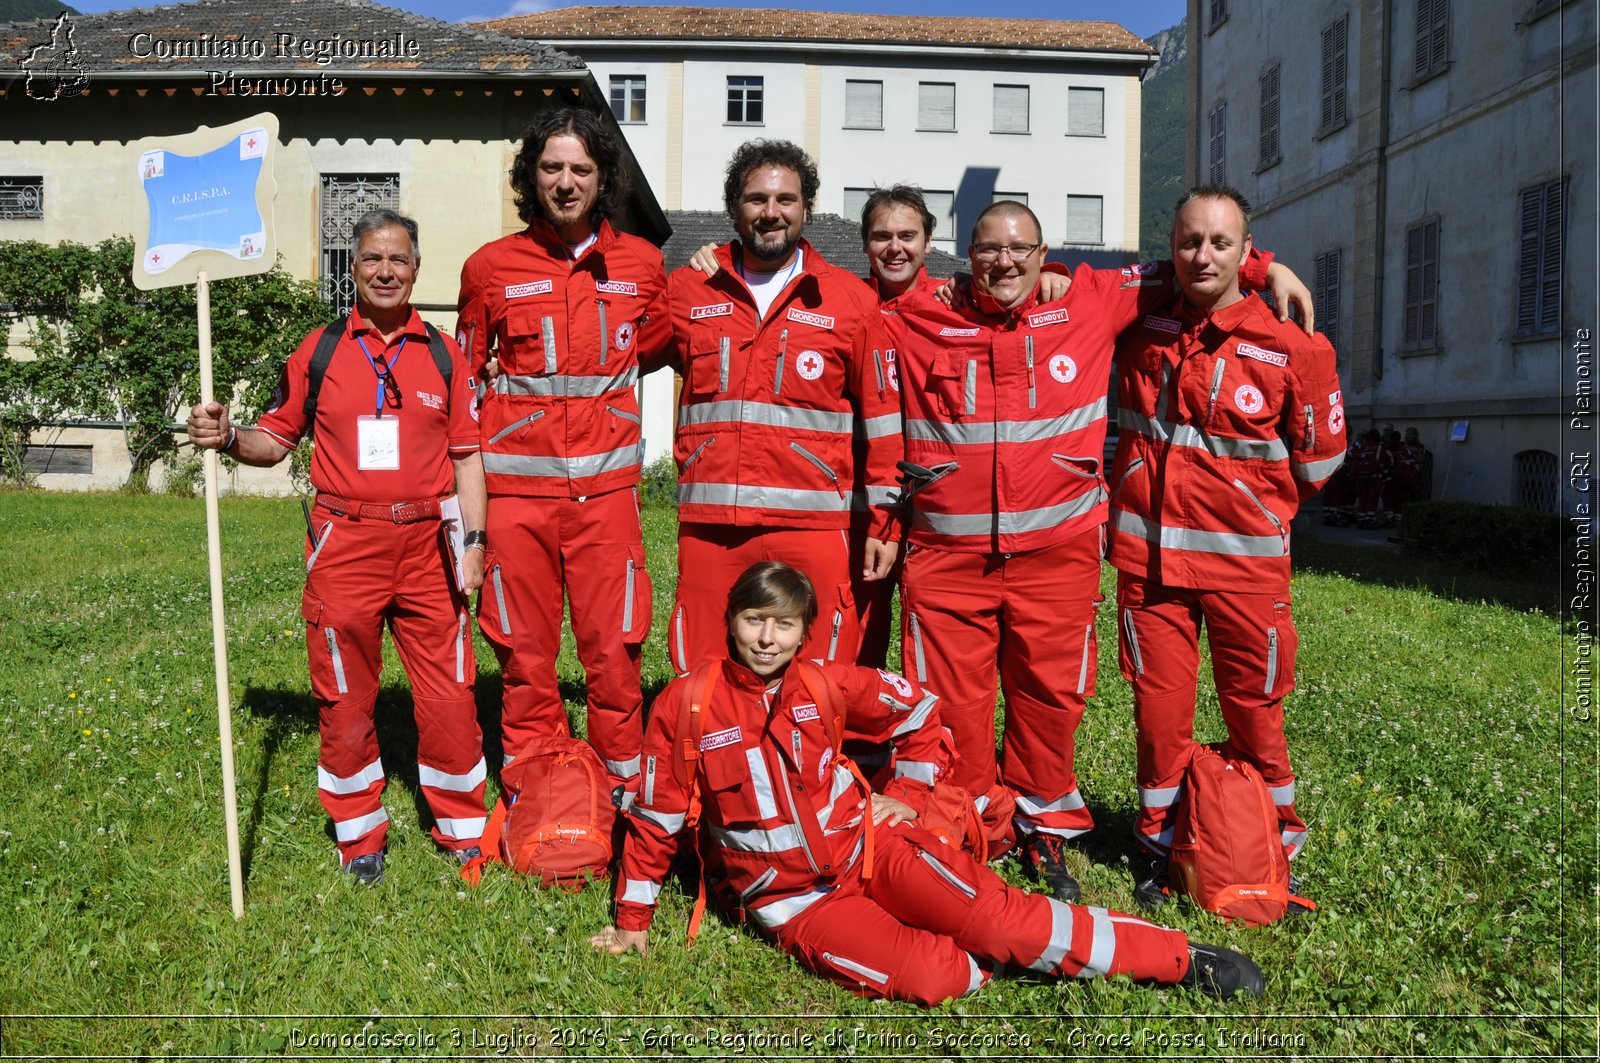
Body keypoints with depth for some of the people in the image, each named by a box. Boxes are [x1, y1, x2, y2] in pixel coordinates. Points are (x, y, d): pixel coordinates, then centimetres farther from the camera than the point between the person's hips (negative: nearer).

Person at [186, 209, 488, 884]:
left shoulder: (443, 355, 8)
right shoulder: (320, 350, 7)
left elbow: (466, 456, 6)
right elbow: (277, 440, 11)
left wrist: (473, 542, -3)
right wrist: (228, 438, -10)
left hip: (426, 546, 0)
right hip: (345, 546, 0)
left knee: (449, 695, 3)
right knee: (346, 697, 8)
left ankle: (462, 830, 21)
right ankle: (360, 837, 25)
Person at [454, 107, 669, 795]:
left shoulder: (642, 263, 7)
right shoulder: (491, 267, 5)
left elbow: (659, 346, 24)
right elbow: (464, 372, 15)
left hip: (607, 486, 0)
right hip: (518, 486, 0)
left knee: (613, 651, 2)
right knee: (525, 655, 7)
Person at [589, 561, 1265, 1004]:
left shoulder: (823, 686, -2)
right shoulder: (685, 705, -9)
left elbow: (917, 708, 13)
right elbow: (656, 818, 0)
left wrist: (907, 795, 9)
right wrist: (632, 920, 3)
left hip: (867, 845, 2)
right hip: (793, 900, -1)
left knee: (1001, 917, -17)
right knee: (934, 977, -28)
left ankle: (1183, 959, -7)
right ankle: (995, 959, 2)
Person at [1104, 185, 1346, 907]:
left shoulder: (1290, 348, -5)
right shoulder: (1139, 328, 3)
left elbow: (1319, 457, 5)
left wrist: (1251, 506, 8)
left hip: (1245, 559, -2)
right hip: (1146, 556, 2)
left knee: (1254, 712, 10)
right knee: (1158, 712, 7)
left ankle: (1275, 850, 30)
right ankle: (1160, 844, 25)